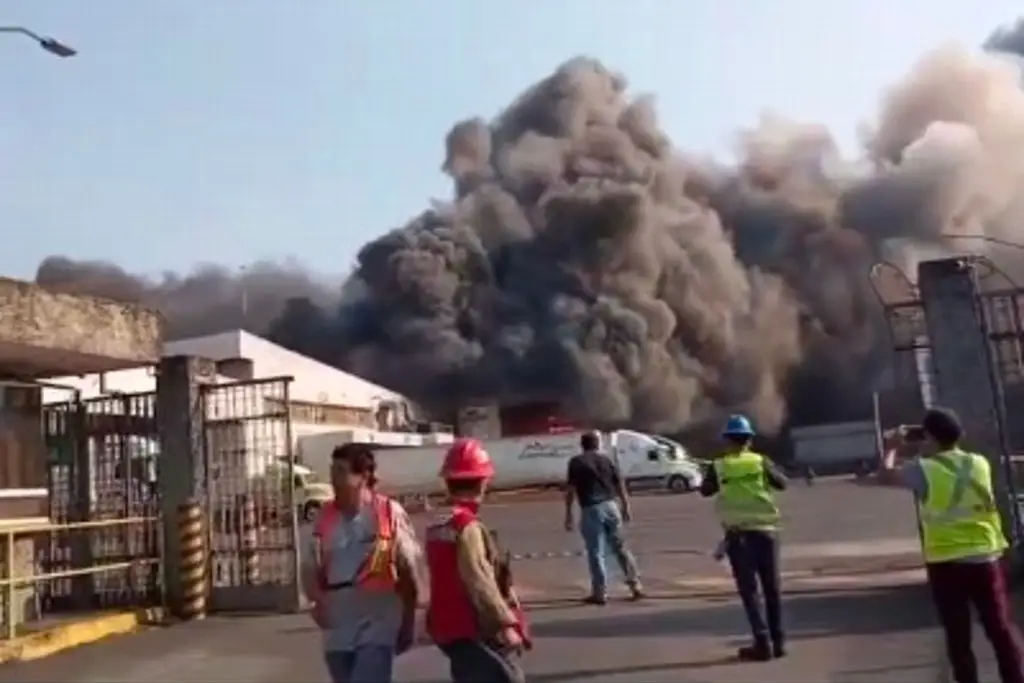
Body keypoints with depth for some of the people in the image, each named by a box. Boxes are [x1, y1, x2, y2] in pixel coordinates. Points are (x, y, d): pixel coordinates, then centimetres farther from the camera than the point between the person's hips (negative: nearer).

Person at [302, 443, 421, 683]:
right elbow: (310, 568, 7)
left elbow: (408, 572, -1)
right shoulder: (325, 516, 1)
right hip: (338, 627, 5)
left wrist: (408, 623, 4)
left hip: (377, 625, -5)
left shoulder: (390, 514, -9)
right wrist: (317, 599, -14)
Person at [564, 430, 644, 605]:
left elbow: (570, 490, -4)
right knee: (621, 548, 15)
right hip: (610, 506, 4)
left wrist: (568, 515, -1)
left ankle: (600, 593, 4)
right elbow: (620, 485, 11)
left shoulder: (576, 462, 2)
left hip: (591, 510, -4)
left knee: (595, 553, 2)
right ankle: (635, 585, 17)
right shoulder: (607, 460, 12)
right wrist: (626, 507, 20)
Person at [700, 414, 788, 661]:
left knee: (749, 589, 2)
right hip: (765, 530, 2)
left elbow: (705, 491, 10)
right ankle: (778, 641, 18)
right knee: (772, 587, 13)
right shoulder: (761, 462, -2)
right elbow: (782, 483, 11)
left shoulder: (718, 467, -3)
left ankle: (763, 643, -4)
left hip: (737, 534, -2)